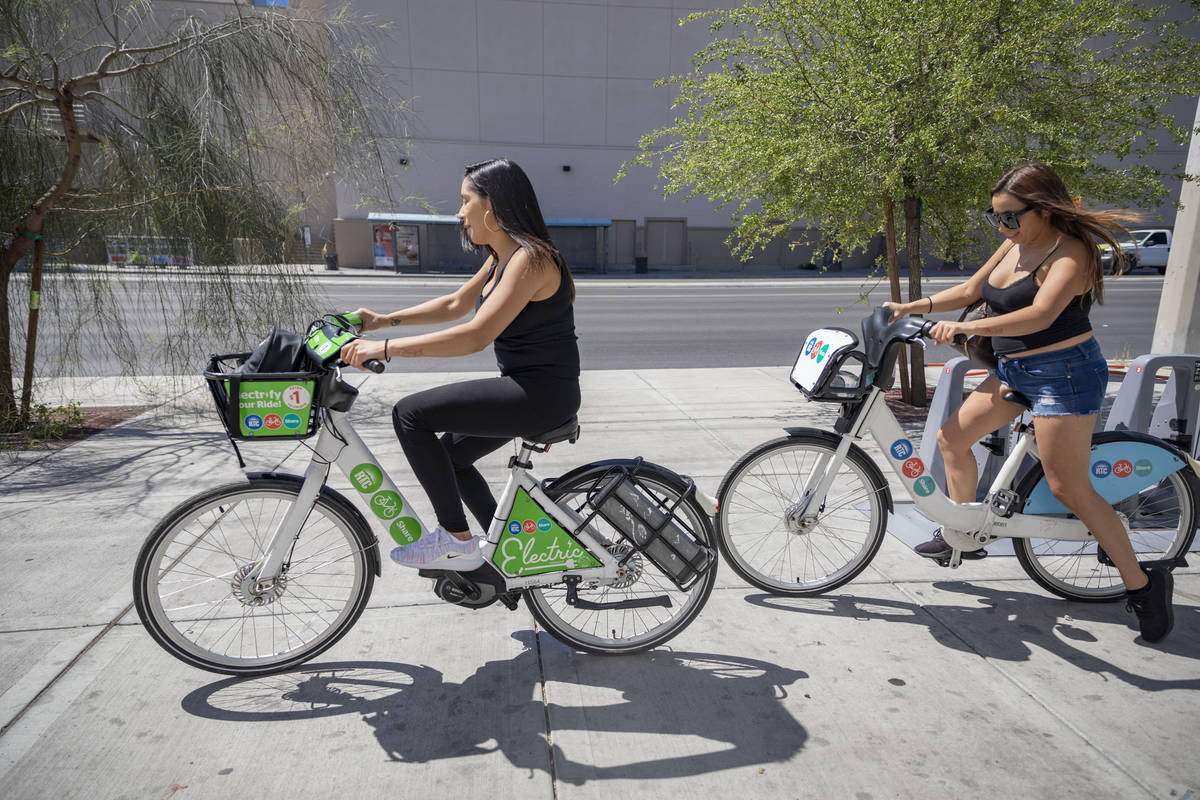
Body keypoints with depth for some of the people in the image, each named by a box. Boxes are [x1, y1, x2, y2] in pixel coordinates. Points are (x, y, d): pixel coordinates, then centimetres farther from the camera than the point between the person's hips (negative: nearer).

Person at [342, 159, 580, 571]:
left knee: (410, 414, -13)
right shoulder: (500, 257, 12)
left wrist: (386, 347, -26)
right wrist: (385, 320, 14)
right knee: (449, 454, 20)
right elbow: (455, 304, 22)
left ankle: (456, 540, -5)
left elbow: (475, 335, -28)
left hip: (543, 393, -10)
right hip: (523, 388, 10)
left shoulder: (529, 257, -19)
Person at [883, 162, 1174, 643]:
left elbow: (1040, 315, -34)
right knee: (952, 437, 9)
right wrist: (913, 307, 5)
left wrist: (967, 328, -43)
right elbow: (971, 290, 15)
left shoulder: (1071, 252, -18)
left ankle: (1142, 583, 11)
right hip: (1013, 370, 9)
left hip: (1063, 374, -9)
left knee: (1069, 490, -7)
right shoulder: (1014, 245, 7)